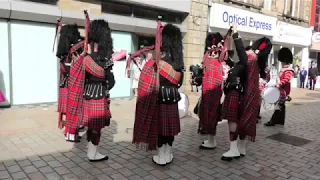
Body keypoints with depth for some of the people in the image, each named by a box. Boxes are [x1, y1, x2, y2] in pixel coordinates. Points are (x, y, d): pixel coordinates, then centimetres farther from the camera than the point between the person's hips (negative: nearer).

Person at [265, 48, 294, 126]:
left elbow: (287, 79, -31)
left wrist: (279, 84, -39)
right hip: (281, 89, 10)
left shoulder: (289, 70, -16)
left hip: (284, 90, -10)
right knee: (282, 105, 14)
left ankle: (272, 121, -9)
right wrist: (278, 85, 17)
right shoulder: (283, 69, 15)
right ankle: (280, 120, 22)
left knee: (279, 105, -9)